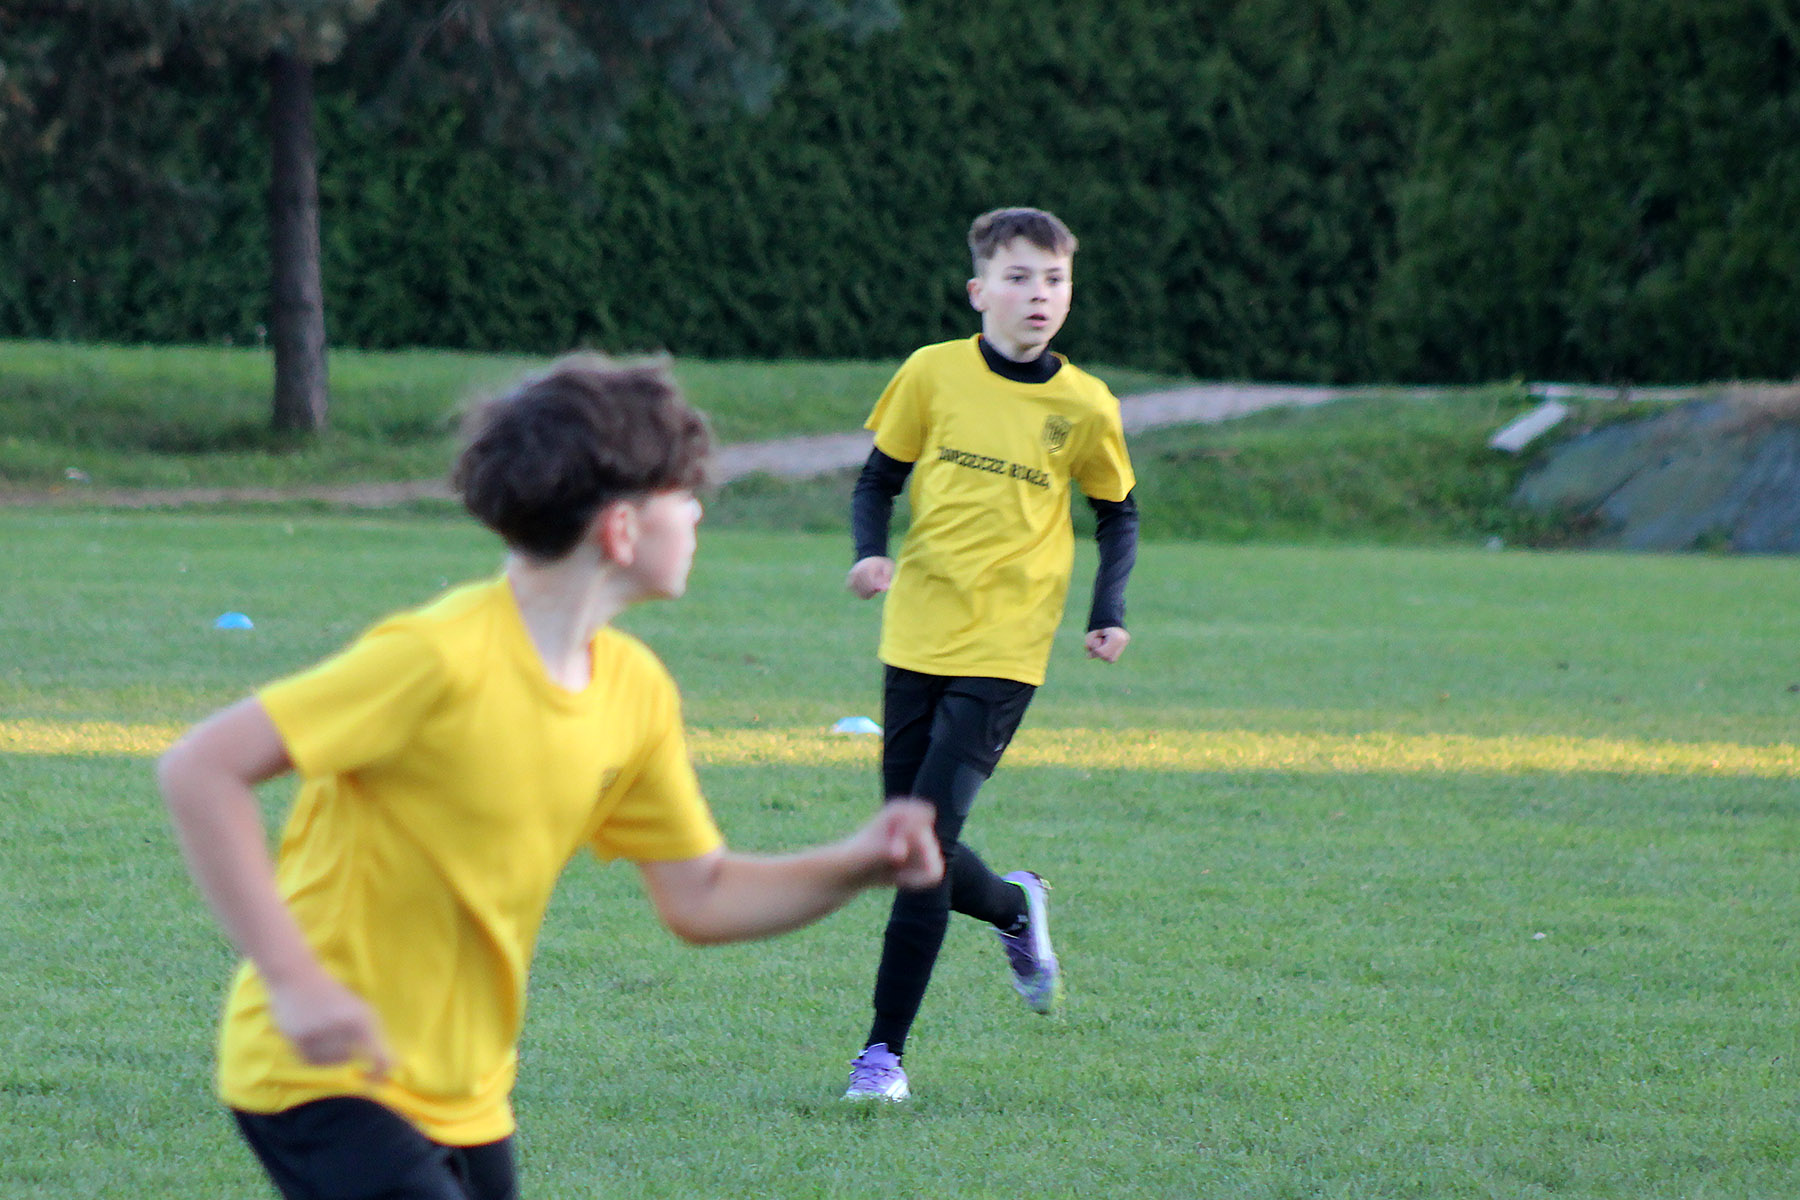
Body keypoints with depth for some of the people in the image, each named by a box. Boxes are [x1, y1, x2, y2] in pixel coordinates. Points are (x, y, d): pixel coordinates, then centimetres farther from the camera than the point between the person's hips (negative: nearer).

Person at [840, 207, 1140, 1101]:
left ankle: (885, 1049, -6)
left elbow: (1117, 515, 14)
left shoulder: (1085, 406, -2)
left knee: (926, 842, -14)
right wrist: (871, 553, -9)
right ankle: (1015, 908, 40)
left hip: (1003, 653, -3)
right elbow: (878, 480, 10)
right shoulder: (934, 373, 0)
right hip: (916, 638, 3)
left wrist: (1109, 608, -1)